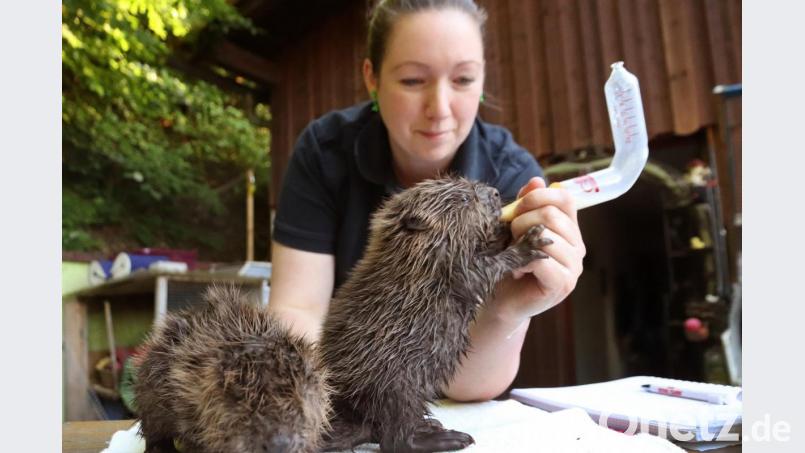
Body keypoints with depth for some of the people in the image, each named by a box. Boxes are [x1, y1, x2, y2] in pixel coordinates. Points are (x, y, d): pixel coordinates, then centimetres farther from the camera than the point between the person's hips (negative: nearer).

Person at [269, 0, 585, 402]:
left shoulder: (513, 178, -19)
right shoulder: (325, 150, -14)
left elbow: (468, 381, -23)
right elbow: (296, 311, -17)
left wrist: (506, 312, -44)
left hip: (447, 414, 1)